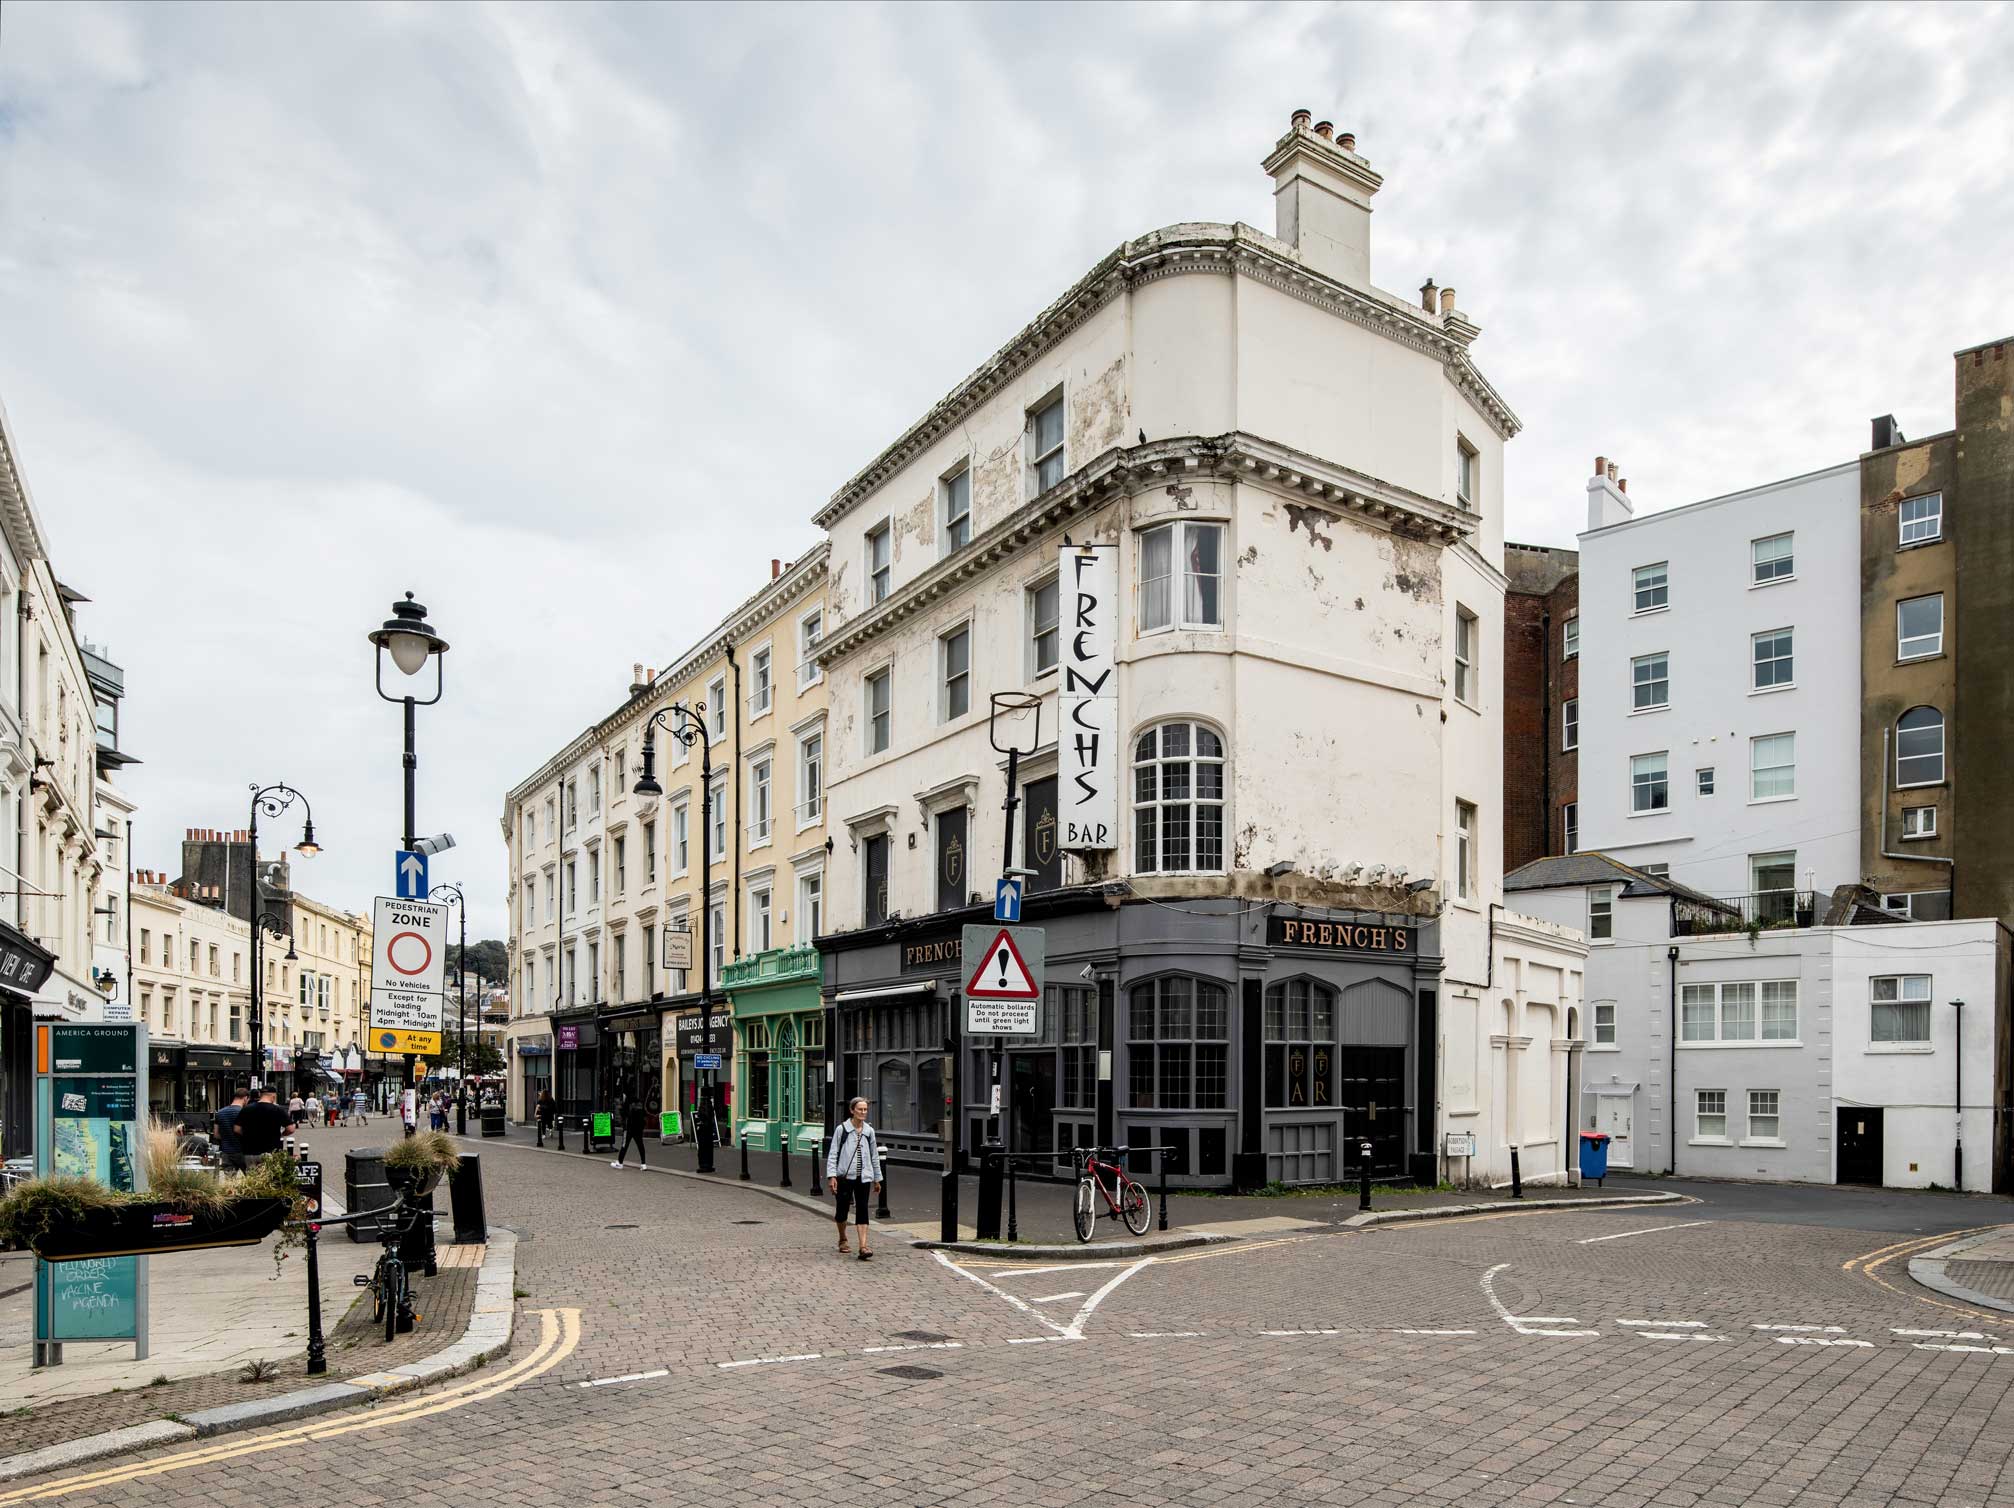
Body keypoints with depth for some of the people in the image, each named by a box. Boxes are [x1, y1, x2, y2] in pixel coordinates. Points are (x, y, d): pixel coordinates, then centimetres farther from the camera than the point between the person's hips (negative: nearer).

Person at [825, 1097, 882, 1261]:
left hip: (864, 1177, 2)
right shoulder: (842, 1129, -4)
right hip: (845, 1175, -2)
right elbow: (832, 1154, -4)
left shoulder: (869, 1131, 7)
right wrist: (831, 1176, -13)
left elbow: (874, 1156, 14)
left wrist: (877, 1179, 15)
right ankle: (843, 1240, 32)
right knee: (842, 1209, 8)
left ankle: (863, 1247, -10)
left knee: (862, 1210, -5)